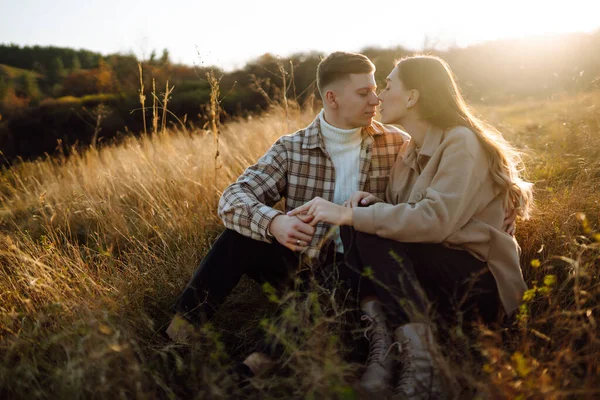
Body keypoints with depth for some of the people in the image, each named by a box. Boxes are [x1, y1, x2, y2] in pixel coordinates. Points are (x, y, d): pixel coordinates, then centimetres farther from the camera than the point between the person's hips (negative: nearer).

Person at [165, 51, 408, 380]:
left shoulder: (397, 144, 0)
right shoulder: (292, 149, -2)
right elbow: (233, 198, -12)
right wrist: (273, 222, -34)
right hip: (305, 260, 1)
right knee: (237, 238, -21)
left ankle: (266, 358, -32)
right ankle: (177, 337, -18)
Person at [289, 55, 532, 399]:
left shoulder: (461, 142, -13)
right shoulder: (412, 150, 11)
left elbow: (435, 220, -28)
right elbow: (404, 217, 10)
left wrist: (347, 214, -27)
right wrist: (371, 204, -11)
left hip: (481, 284, -7)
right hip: (438, 276, 7)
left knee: (370, 229, -24)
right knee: (362, 221, -13)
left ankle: (419, 357, -26)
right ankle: (384, 341, -23)